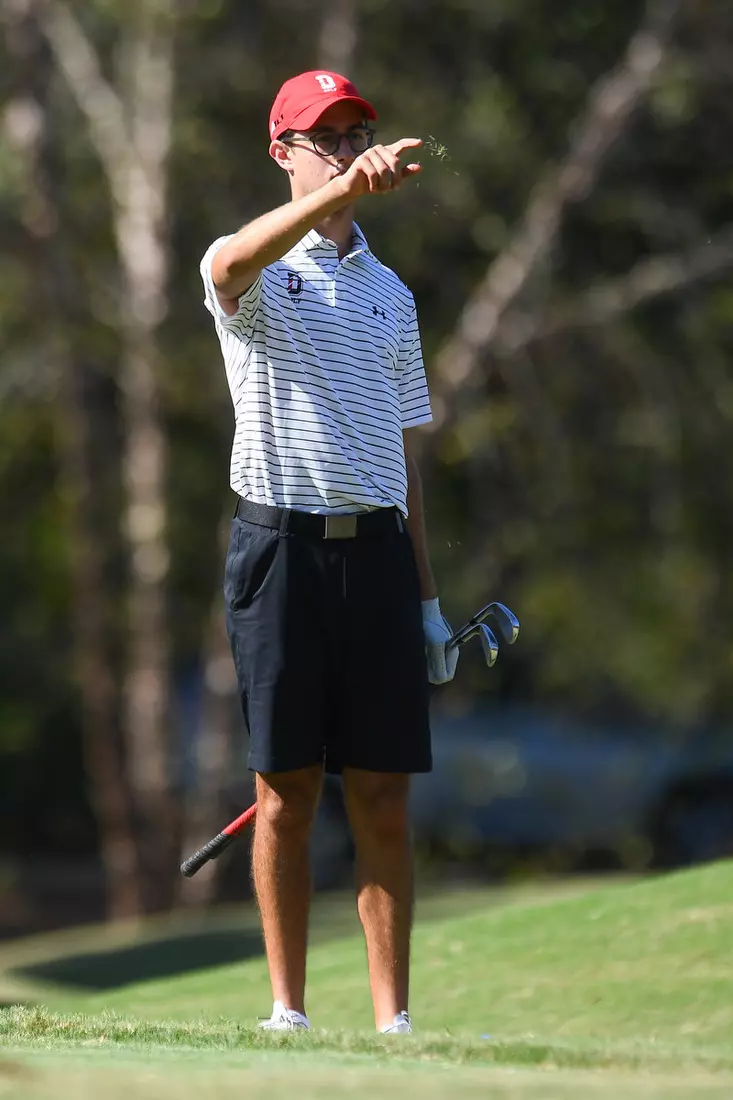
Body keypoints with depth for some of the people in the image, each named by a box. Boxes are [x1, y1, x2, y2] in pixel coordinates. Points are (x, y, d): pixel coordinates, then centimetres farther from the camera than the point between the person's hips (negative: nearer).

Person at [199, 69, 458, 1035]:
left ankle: (393, 1017, 2)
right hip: (282, 545, -4)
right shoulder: (257, 275, 1)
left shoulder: (389, 292, 17)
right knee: (287, 789, 0)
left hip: (376, 547, 4)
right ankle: (288, 1011, 7)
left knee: (384, 794, 1)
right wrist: (345, 188, -44)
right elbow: (237, 262, -27)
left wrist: (429, 598, 14)